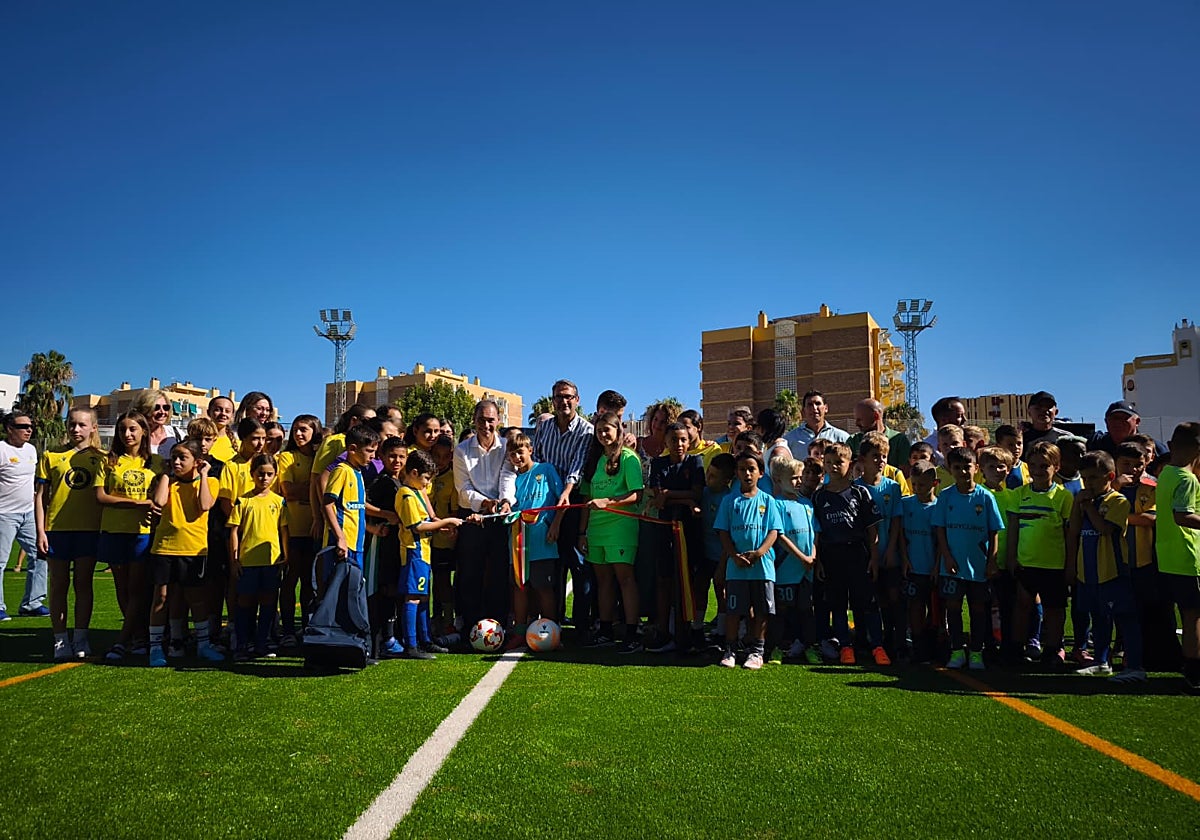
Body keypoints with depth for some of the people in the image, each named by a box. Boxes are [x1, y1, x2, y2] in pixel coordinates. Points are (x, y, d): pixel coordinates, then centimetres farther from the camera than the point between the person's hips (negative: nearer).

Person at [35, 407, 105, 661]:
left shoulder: (101, 459, 6)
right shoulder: (51, 457, 5)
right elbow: (41, 497, 4)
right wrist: (40, 531, -3)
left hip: (89, 529, 0)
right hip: (57, 529, 0)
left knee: (83, 584, 6)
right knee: (59, 585, 5)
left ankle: (81, 639, 14)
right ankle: (60, 640, 12)